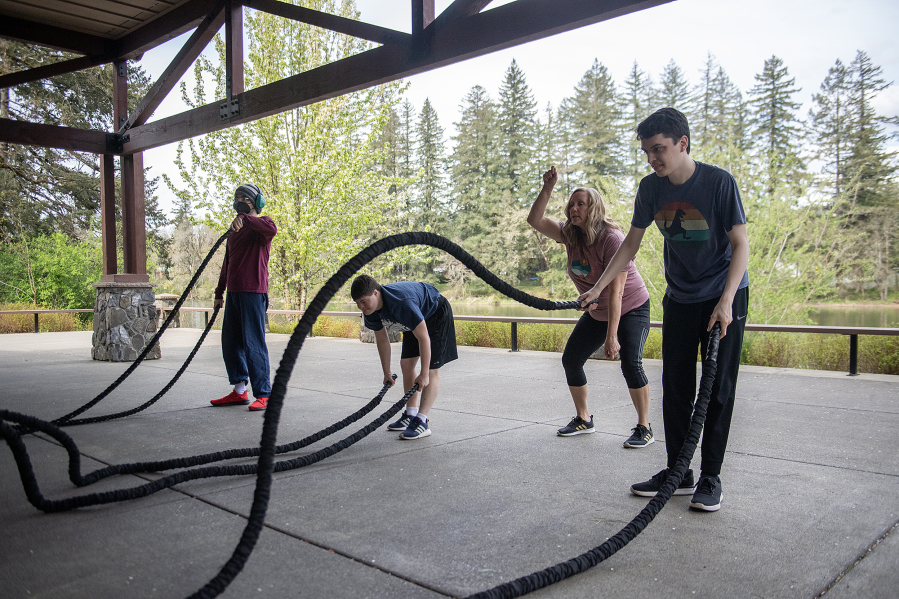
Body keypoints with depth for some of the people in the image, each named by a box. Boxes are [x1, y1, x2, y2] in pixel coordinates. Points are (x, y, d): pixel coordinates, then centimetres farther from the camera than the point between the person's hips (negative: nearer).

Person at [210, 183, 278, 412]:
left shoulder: (260, 224, -2)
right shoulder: (235, 230, 22)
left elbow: (272, 229, -29)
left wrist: (245, 218, -33)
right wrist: (219, 292, 23)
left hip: (254, 292, -9)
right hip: (234, 292, 9)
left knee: (253, 344, -9)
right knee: (230, 343, 11)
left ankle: (263, 394, -3)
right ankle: (239, 391, 21)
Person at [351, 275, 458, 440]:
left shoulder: (401, 302, -42)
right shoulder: (370, 309, -17)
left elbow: (424, 338, -35)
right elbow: (382, 339, 0)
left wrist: (424, 374, -28)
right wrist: (387, 372, 5)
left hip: (436, 313, -8)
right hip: (415, 319, 8)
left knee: (432, 369, -14)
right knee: (406, 364, 6)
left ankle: (422, 422, -15)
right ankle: (411, 415, 15)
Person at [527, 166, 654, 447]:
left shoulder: (612, 239, -29)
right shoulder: (570, 234, -7)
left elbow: (615, 291, -32)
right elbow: (535, 220, -11)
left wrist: (612, 336, -35)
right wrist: (548, 188, -22)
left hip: (631, 310, -7)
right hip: (596, 313, 7)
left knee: (630, 363, -23)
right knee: (570, 360, 3)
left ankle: (644, 428, -6)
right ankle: (583, 419, 20)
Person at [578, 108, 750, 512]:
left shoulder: (719, 182, -19)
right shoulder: (651, 188, -4)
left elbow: (740, 245, -16)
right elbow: (631, 243, 5)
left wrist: (725, 301, -27)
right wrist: (598, 287, -1)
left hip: (725, 297, -5)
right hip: (680, 298, 5)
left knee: (718, 387, -1)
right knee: (675, 387, 5)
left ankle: (711, 476, 10)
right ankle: (678, 473, 16)